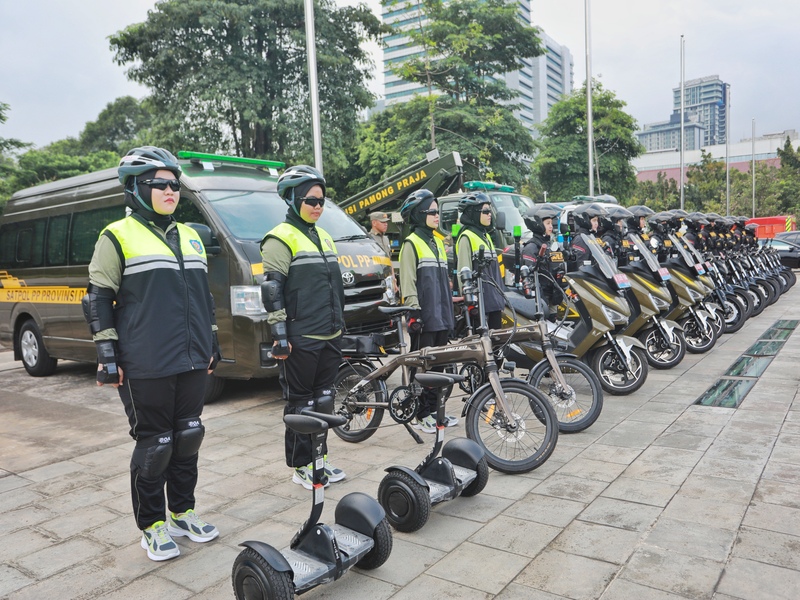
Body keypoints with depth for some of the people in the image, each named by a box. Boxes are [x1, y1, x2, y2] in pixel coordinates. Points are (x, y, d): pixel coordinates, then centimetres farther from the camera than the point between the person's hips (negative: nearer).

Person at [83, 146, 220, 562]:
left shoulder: (190, 237, 14)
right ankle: (152, 526, 20)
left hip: (193, 363, 6)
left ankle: (182, 512, 30)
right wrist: (107, 354, -9)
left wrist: (211, 344, 18)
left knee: (187, 439, 13)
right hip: (146, 368, -6)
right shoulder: (118, 236, -3)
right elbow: (98, 300, -4)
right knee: (154, 445, 3)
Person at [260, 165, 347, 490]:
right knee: (301, 403, 3)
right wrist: (279, 334, -17)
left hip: (330, 337, 8)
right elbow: (272, 291, -13)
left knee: (324, 399, 14)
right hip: (301, 340, -8)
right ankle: (300, 466, 15)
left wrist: (339, 325, 21)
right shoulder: (281, 239, -9)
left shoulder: (324, 237, 16)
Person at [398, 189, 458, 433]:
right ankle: (421, 415, 6)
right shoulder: (411, 244, -6)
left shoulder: (437, 243, 18)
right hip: (424, 317, -8)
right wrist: (414, 312, -18)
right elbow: (408, 282, -12)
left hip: (440, 315, 8)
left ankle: (434, 410, 20)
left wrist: (450, 310, 22)